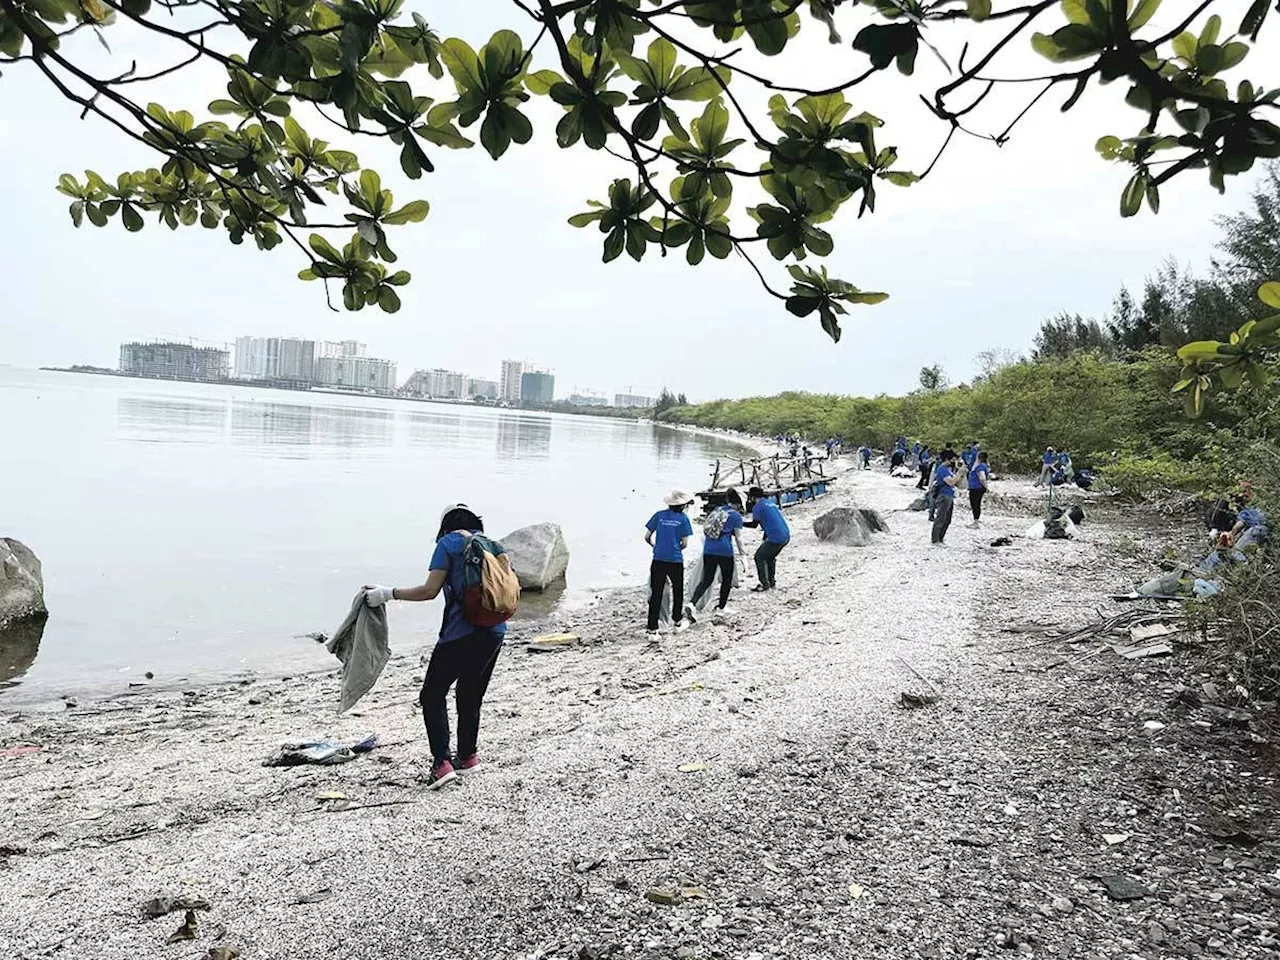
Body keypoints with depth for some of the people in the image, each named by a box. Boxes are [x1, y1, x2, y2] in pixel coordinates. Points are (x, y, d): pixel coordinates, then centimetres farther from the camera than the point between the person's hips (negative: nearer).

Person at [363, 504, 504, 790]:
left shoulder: (448, 543, -3)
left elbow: (430, 590, -10)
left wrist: (387, 593, -4)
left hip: (461, 633, -7)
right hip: (494, 632, 7)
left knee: (433, 694, 4)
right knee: (470, 696, 20)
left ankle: (442, 763, -4)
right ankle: (467, 756, 30)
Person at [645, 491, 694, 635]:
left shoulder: (659, 515, 1)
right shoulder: (683, 518, -4)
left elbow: (647, 537, 2)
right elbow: (685, 544, -2)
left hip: (658, 561, 1)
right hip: (676, 561, -1)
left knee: (656, 595, 3)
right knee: (678, 591, 20)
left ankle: (652, 629, 1)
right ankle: (678, 623, 33)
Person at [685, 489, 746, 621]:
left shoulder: (716, 510, 16)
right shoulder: (736, 516, -2)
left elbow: (705, 530, 20)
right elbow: (738, 537, -4)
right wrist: (742, 552, 4)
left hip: (708, 551, 5)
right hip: (725, 552, -5)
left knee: (706, 580, 6)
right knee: (727, 580, 15)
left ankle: (692, 603, -14)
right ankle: (721, 607, 23)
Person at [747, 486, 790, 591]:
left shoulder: (758, 506, -4)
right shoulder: (771, 503, 21)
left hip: (775, 538, -9)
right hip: (786, 536, 9)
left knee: (759, 557, 5)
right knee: (770, 557, 26)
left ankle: (764, 584, 5)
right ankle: (772, 581, 31)